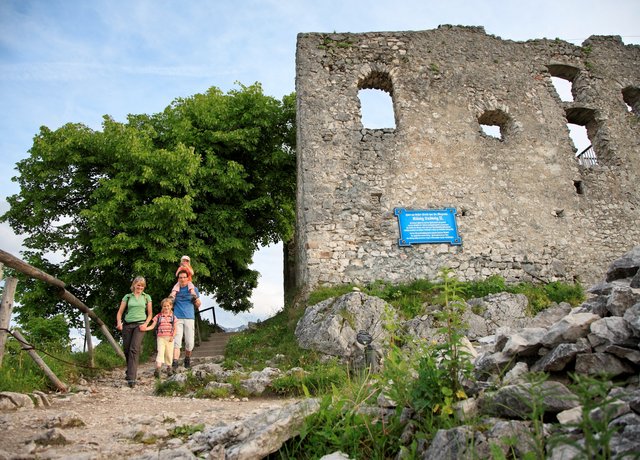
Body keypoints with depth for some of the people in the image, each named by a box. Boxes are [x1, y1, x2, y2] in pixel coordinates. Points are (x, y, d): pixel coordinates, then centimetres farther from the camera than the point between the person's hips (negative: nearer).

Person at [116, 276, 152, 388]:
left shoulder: (147, 297, 12)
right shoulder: (127, 297, 13)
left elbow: (150, 314, 13)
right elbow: (120, 312, 10)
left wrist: (146, 324, -4)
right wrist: (119, 323, -8)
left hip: (139, 325, -2)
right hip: (127, 324, 2)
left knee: (134, 349, -16)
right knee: (126, 349, 4)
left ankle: (131, 378, -20)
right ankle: (130, 371, 31)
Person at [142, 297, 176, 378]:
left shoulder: (173, 317, 7)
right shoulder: (158, 316, 6)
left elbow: (175, 329, 7)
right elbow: (152, 326, 2)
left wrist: (173, 336, -7)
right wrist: (145, 328, -16)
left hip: (169, 338, 1)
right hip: (160, 337, -1)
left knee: (169, 354, 6)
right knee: (160, 352, -14)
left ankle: (169, 368, 20)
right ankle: (158, 369, -24)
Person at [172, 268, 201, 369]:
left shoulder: (193, 289, 9)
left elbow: (198, 305, 12)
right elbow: (171, 303, 23)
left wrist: (196, 301, -10)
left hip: (189, 318, 0)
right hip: (177, 318, 1)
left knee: (189, 342, -1)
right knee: (176, 341, -11)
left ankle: (187, 359, 21)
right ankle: (175, 361, -16)